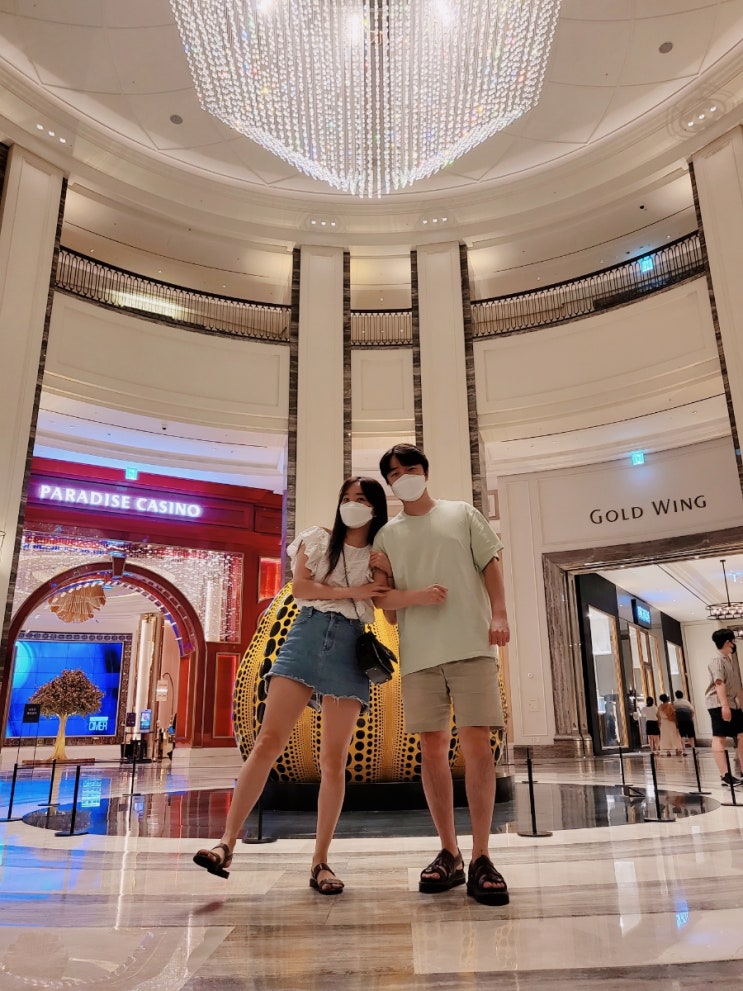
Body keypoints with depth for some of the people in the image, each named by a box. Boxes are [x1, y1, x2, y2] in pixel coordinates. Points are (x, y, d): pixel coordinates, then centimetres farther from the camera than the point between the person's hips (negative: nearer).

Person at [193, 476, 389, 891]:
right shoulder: (318, 538, 11)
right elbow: (300, 586, -1)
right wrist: (352, 592, -6)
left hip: (351, 648, 1)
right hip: (307, 635, 0)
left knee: (335, 759, 0)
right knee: (269, 741, -10)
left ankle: (320, 863, 11)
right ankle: (228, 844, -4)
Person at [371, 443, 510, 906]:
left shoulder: (463, 514, 13)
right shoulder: (387, 534, 14)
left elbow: (490, 567, 9)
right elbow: (382, 596, 8)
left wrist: (499, 615, -5)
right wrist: (418, 595, -11)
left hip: (471, 646, -2)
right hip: (419, 653, 2)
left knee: (477, 743, -7)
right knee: (433, 749, 5)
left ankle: (481, 858, 2)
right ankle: (449, 854, 16)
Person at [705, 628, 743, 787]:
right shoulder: (717, 661, -11)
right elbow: (719, 683, -22)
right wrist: (724, 706, -29)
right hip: (718, 704, -9)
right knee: (719, 737, -8)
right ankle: (725, 775, -11)